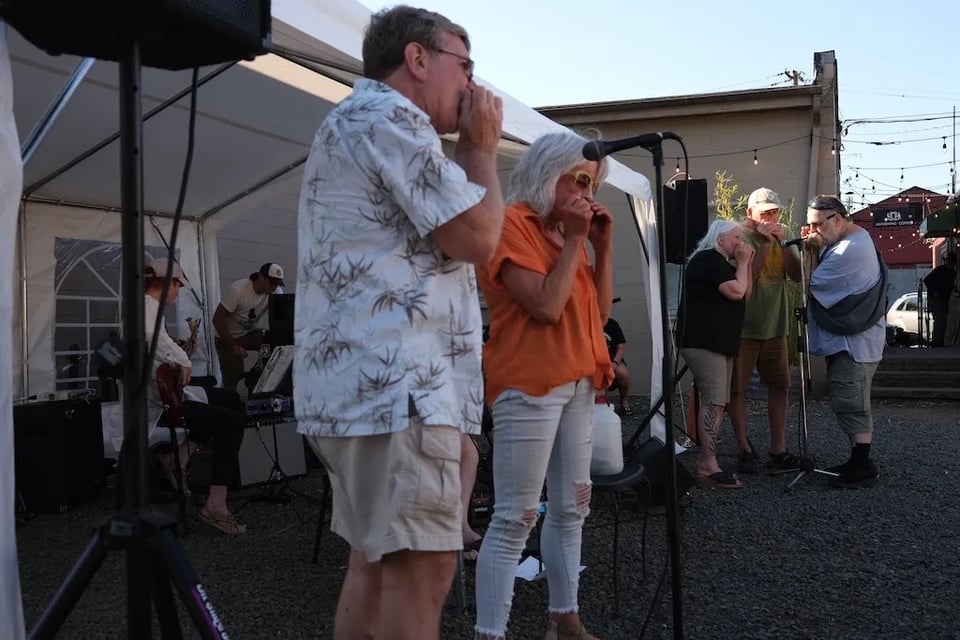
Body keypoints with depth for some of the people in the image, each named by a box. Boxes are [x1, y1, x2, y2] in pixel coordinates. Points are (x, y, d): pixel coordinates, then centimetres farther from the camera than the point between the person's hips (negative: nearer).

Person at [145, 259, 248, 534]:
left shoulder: (147, 305, 18)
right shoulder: (149, 305, -15)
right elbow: (151, 335, -38)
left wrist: (181, 352, 13)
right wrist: (182, 361, -28)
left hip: (163, 390, 11)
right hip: (159, 400, -11)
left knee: (230, 400, 19)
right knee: (231, 421, -18)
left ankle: (178, 458, 13)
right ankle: (215, 505, -19)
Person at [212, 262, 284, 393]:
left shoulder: (276, 292, -14)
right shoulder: (237, 290, -27)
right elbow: (218, 319, -22)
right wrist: (233, 346, -24)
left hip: (249, 335, 4)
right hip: (227, 338, -4)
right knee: (232, 378, -12)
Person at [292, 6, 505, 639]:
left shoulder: (354, 121, 27)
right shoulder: (390, 115, -7)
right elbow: (475, 237, -10)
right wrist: (481, 148, 1)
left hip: (363, 380, 11)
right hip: (394, 383, -11)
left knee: (376, 561, 16)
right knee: (422, 569, -8)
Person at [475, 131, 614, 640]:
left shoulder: (564, 231, 17)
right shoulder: (511, 223, -8)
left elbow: (599, 310, 15)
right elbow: (546, 306, -18)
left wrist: (601, 245, 7)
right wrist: (574, 240, -11)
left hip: (577, 383, 9)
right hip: (529, 384, -9)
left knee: (572, 506, 13)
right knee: (516, 518, -9)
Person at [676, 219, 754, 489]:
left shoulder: (722, 263, 23)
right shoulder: (708, 259, -9)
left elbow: (746, 296, 19)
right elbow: (736, 291, -18)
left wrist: (745, 265, 11)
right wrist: (742, 264, -3)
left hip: (718, 341, 11)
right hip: (703, 341, -11)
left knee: (716, 402, 6)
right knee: (714, 401, -16)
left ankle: (705, 464, 7)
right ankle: (709, 467, -18)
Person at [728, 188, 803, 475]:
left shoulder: (781, 236, 9)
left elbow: (797, 275, 1)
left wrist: (784, 242, -9)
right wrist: (765, 242, -19)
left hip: (774, 327, 6)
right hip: (743, 328, -6)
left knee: (780, 386, 7)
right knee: (737, 389, 1)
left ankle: (778, 450, 14)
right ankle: (745, 450, 11)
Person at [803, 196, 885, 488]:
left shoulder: (850, 248, -22)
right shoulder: (856, 239, 14)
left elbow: (813, 283, -20)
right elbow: (831, 275, 12)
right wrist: (819, 249, -3)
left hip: (853, 341, -11)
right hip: (848, 338, 11)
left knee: (851, 404, -6)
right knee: (851, 403, 15)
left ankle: (862, 467, 0)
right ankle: (859, 461, 23)